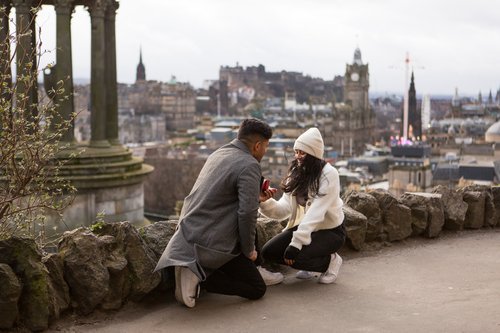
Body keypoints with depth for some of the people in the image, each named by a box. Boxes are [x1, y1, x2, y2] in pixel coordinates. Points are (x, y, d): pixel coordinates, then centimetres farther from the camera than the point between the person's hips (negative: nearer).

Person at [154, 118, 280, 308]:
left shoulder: (217, 154, 12)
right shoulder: (249, 166, -13)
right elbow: (247, 213, -20)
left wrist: (256, 197, 29)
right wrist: (249, 250, -6)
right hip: (214, 243, -8)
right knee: (257, 289, 5)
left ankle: (193, 271, 9)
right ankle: (200, 277, -11)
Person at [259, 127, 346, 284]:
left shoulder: (329, 174, -19)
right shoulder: (296, 173, 1)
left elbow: (315, 213, -28)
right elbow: (285, 209, -6)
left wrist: (296, 243, -33)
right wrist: (266, 202, -26)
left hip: (330, 230, -6)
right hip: (303, 227, 7)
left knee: (296, 257, -29)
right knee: (268, 252, -10)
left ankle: (331, 261, 1)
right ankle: (307, 265, 13)